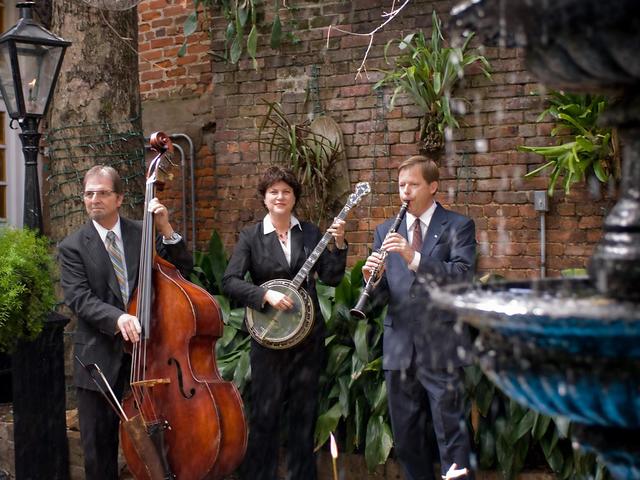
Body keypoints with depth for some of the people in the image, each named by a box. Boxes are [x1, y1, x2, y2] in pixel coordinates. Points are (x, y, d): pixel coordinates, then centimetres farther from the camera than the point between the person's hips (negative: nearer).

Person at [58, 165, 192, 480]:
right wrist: (117, 317, -29)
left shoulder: (143, 234, 4)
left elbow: (182, 270, 2)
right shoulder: (73, 247, -1)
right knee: (98, 444, 8)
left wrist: (166, 230, -11)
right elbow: (79, 298, -12)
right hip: (99, 358, -1)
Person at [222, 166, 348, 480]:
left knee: (304, 410, 10)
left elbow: (331, 278, 1)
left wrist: (338, 244, -12)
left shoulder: (310, 233, 6)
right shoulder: (251, 236, 0)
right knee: (265, 412, -2)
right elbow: (229, 282, -9)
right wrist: (266, 294, -20)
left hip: (308, 333, 2)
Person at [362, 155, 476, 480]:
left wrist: (414, 258, -26)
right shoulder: (386, 231, 12)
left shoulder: (458, 226, 0)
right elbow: (382, 296, 9)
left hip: (442, 347, -4)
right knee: (405, 439, 12)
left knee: (451, 435, -2)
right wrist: (374, 280, -14)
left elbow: (463, 276, -15)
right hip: (399, 348, 5)